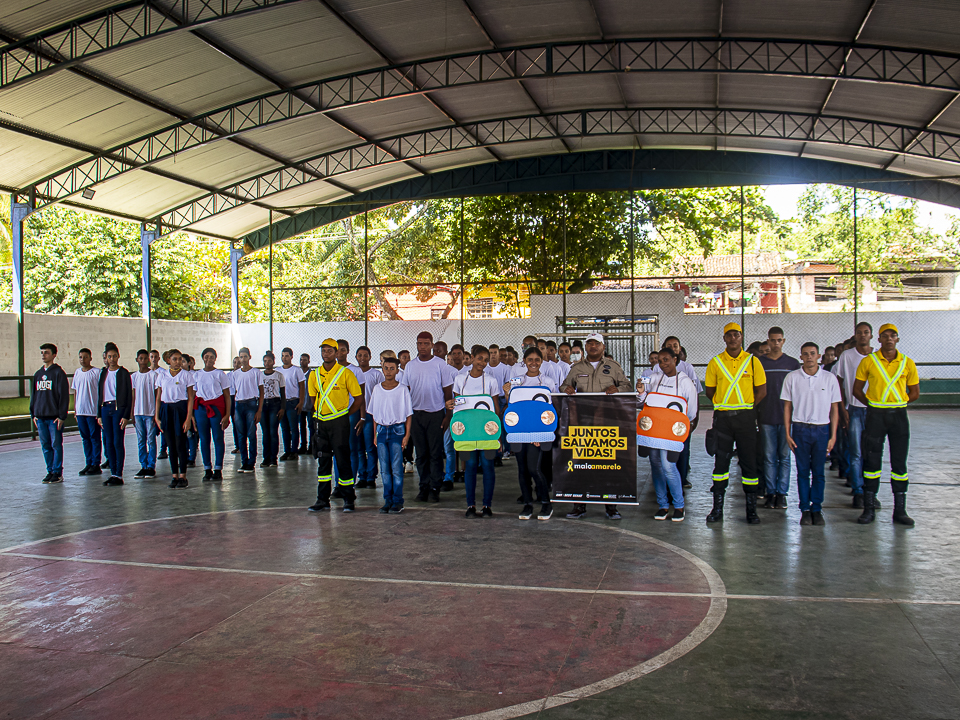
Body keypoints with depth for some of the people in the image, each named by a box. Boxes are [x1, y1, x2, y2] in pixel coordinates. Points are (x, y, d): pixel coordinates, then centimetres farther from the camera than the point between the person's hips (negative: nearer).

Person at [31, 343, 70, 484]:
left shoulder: (58, 373, -5)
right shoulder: (38, 374, 14)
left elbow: (64, 395, -8)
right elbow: (33, 395, 20)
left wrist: (62, 416, -13)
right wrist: (33, 414, 13)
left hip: (54, 417, -6)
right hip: (40, 417, 6)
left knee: (56, 445, -1)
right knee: (45, 446, 9)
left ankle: (57, 473, 5)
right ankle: (50, 471, 17)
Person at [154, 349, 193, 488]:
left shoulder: (186, 375, -1)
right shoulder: (162, 376, 9)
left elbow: (190, 398, -4)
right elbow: (158, 398, 11)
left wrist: (188, 418, -11)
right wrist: (157, 417, 4)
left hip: (181, 408, -3)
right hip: (166, 410, 3)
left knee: (180, 443, -4)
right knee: (170, 444, 6)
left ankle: (182, 476, 4)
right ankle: (174, 476, 13)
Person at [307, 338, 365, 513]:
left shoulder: (346, 373, -6)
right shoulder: (314, 375, 7)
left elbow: (359, 398, -2)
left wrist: (345, 414, -1)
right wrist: (319, 414, 10)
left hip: (339, 421, -5)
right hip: (321, 422, 5)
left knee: (342, 459, -3)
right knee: (323, 461, 9)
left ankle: (348, 498, 8)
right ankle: (323, 500, 15)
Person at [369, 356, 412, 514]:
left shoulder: (403, 389, -1)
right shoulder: (377, 389, 8)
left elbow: (408, 414, 1)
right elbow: (374, 414, 12)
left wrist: (407, 435, -5)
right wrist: (375, 434, 7)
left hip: (397, 430, -3)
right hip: (381, 430, 3)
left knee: (396, 468, -3)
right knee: (384, 469, 5)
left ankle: (398, 502, 3)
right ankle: (388, 500, 13)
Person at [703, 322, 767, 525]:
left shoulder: (753, 361, 3)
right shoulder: (715, 362, 5)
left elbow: (761, 390, 5)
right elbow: (710, 391, 11)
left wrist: (746, 407, 1)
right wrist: (724, 404, 4)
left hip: (746, 416, -1)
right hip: (722, 417, 1)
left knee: (749, 461, 1)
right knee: (721, 461, 3)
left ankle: (751, 508, 10)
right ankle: (717, 508, 10)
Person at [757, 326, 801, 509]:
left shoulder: (793, 363, 6)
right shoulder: (758, 362, 5)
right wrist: (754, 413, 2)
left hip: (786, 417, 0)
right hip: (766, 417, 0)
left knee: (784, 457, 3)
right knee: (769, 457, 4)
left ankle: (782, 493, 9)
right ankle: (770, 492, 10)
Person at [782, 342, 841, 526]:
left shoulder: (829, 378, 2)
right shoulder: (792, 377, 2)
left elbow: (834, 409, 6)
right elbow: (787, 407, 6)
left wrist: (833, 436, 2)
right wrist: (787, 433, 1)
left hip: (822, 429, 0)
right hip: (800, 429, 0)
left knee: (818, 471, 4)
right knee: (802, 471, 4)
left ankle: (817, 509, 13)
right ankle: (805, 509, 11)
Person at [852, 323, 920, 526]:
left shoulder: (908, 363, 3)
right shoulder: (868, 361, 0)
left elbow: (915, 393, 10)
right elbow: (857, 389, 6)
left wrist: (896, 404, 3)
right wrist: (873, 404, 1)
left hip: (899, 415, 1)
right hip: (875, 416, -1)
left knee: (899, 463, 4)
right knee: (872, 462, 1)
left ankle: (900, 510, 13)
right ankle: (869, 509, 9)